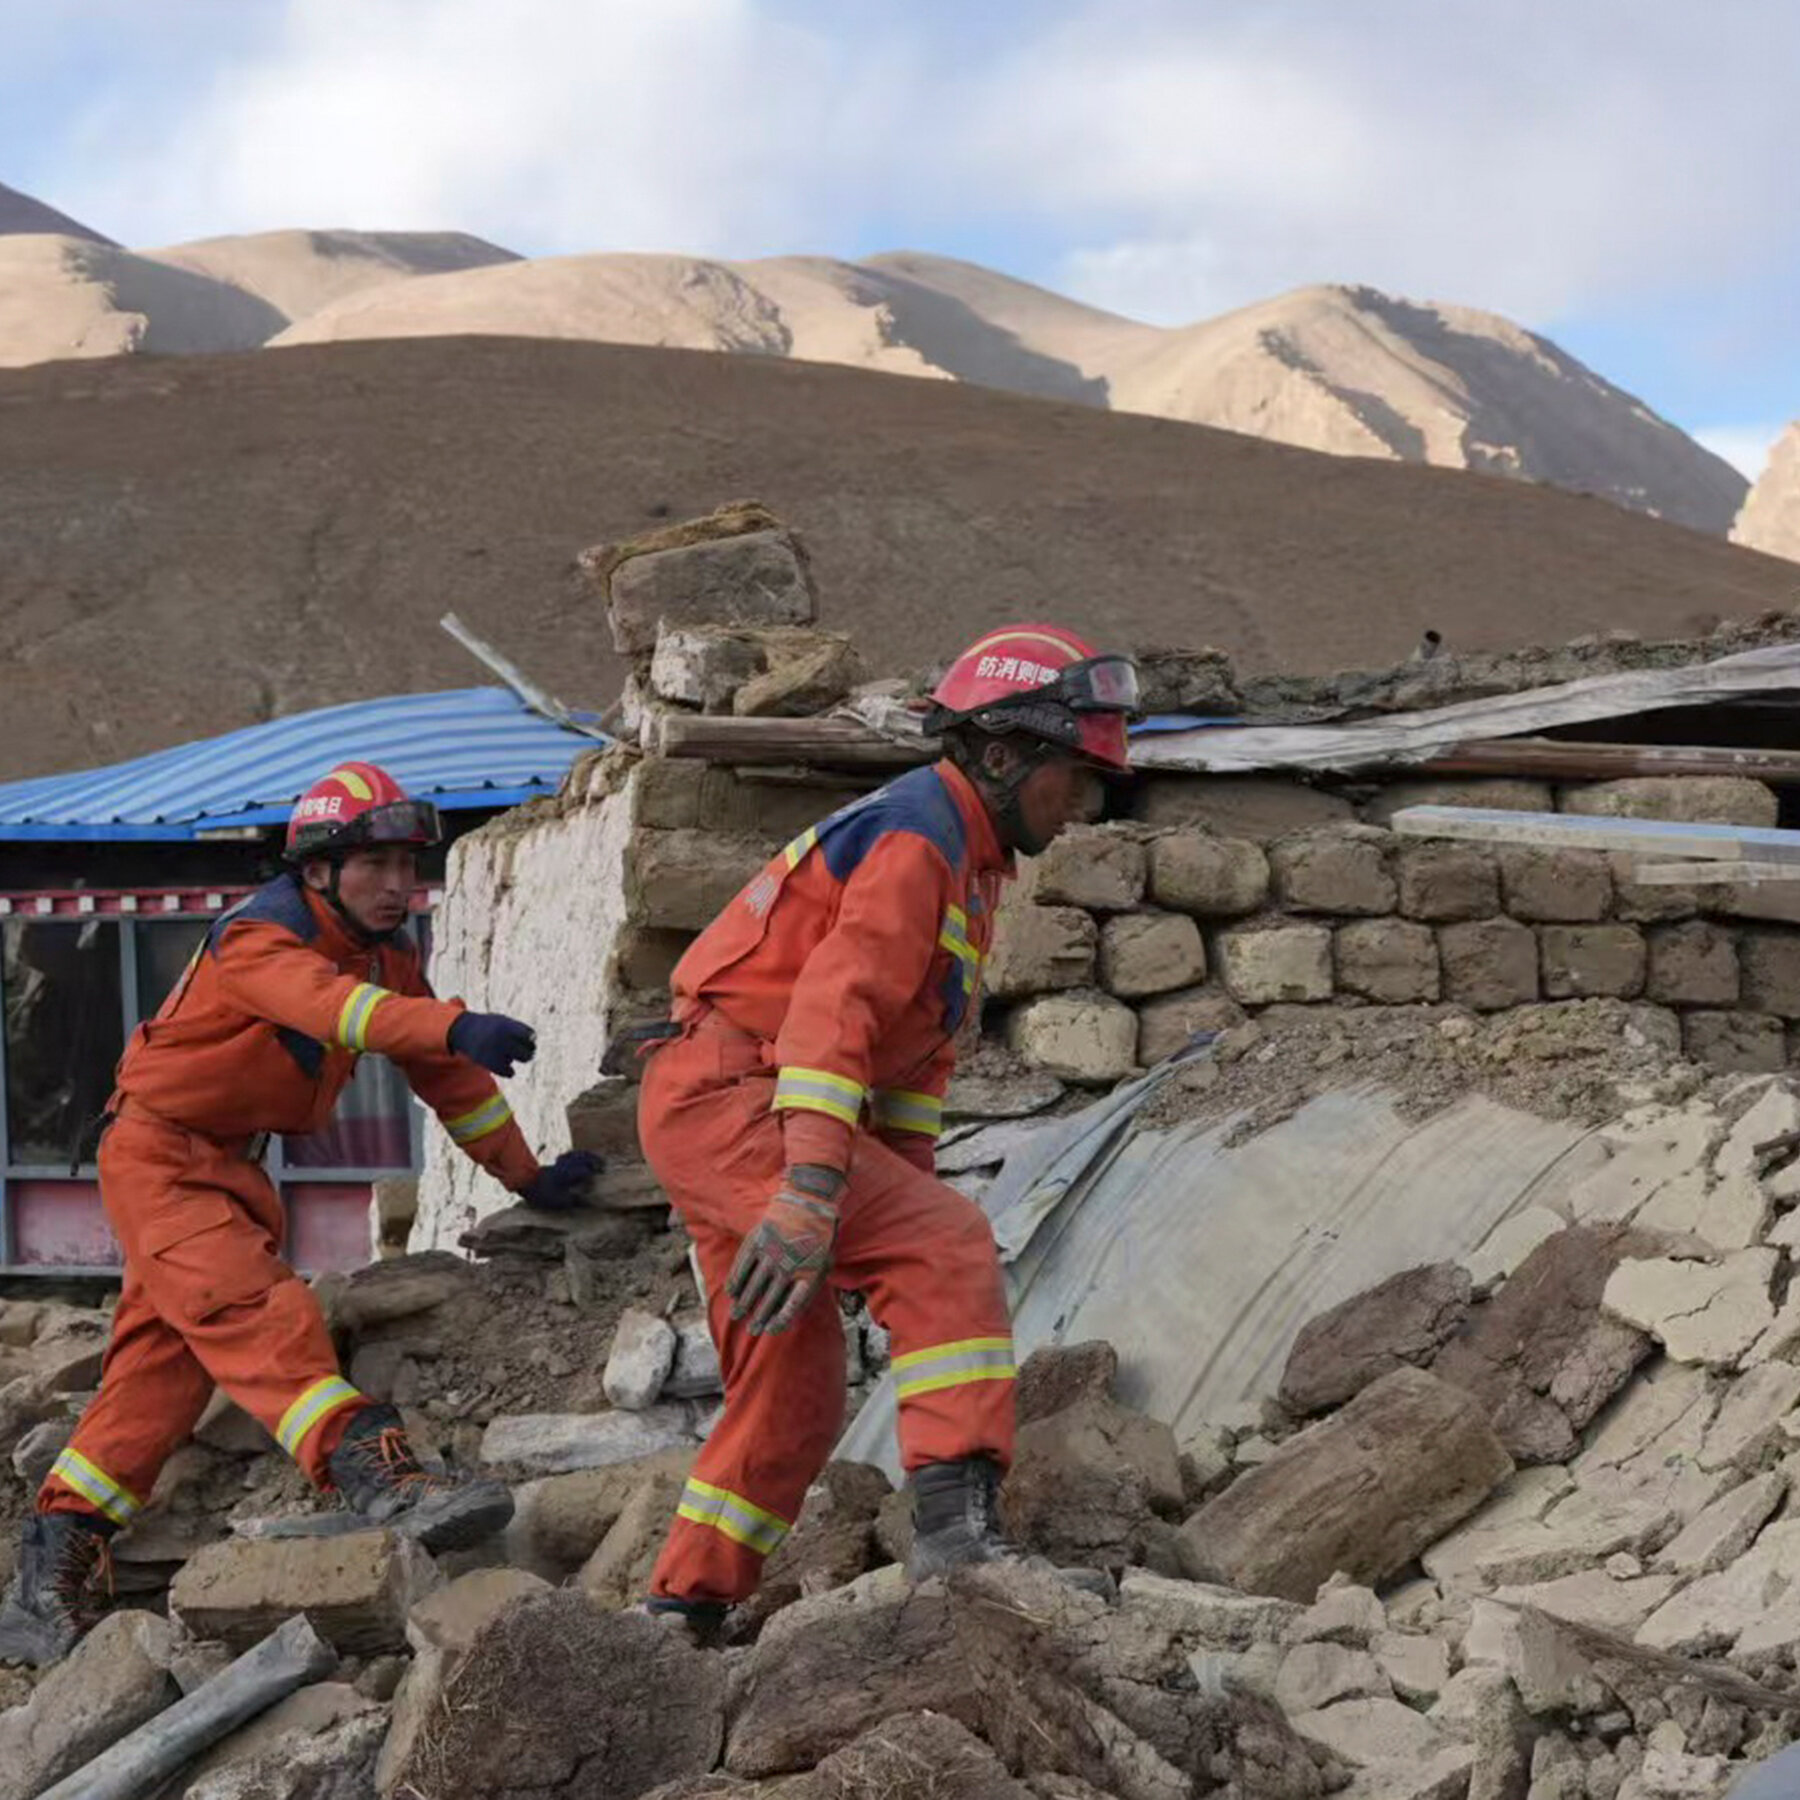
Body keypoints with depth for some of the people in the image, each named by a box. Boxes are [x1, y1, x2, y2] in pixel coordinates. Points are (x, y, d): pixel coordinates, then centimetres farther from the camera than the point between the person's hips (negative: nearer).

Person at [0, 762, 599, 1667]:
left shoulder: (387, 959, 6)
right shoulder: (259, 939, -21)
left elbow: (445, 1076, 14)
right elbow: (332, 1005, -42)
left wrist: (529, 1176, 13)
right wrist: (457, 1025, -58)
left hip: (229, 1168, 9)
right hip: (157, 1153, -9)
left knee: (164, 1362, 6)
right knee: (256, 1311, -27)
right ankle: (376, 1474, -44)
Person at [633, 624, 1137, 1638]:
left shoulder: (965, 863, 19)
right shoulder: (917, 839, -14)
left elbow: (916, 1053, 21)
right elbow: (834, 1008, -28)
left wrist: (908, 1196, 14)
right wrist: (812, 1192, -37)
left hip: (717, 1114, 11)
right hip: (729, 1096, -11)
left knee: (796, 1396, 13)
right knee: (951, 1251, -23)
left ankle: (683, 1610, 21)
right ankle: (956, 1518, -31)